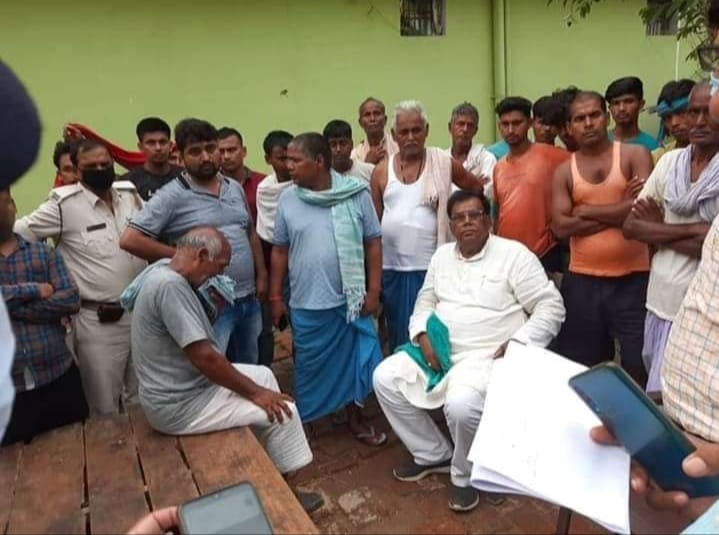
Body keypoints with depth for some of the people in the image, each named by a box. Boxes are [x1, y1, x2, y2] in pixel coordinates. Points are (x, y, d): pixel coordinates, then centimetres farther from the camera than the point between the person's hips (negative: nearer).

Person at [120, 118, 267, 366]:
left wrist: (261, 276, 10)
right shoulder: (172, 196, -11)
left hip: (249, 301, 6)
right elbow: (130, 240, -17)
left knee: (249, 371, 21)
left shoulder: (235, 188, 9)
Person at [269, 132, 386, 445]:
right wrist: (275, 298, 6)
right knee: (309, 367, 13)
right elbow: (280, 251, 6)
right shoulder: (287, 199, 0)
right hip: (306, 304, 1)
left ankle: (355, 419, 34)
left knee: (354, 361, 12)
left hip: (350, 300, 0)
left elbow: (373, 244, -1)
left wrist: (373, 291, -4)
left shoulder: (356, 194, -5)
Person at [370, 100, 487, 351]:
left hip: (432, 266, -2)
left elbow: (477, 188, 12)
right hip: (392, 268, 2)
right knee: (400, 336, 14)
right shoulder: (381, 170, 5)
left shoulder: (444, 163, -1)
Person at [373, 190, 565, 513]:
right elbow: (425, 301, 18)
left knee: (461, 403, -34)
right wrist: (423, 335, -1)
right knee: (385, 378, -6)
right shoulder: (442, 255, 12)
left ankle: (464, 476, 0)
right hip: (439, 351, 7)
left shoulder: (514, 254, -6)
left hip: (487, 356, -6)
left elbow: (551, 307, -7)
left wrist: (516, 345, -18)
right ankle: (433, 455, 11)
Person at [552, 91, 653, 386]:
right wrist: (620, 210, -9)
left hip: (633, 279, -2)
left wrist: (586, 210, -8)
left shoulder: (635, 155, 2)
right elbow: (560, 227, -7)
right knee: (581, 367, 13)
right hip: (581, 282, 2)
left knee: (639, 365, 4)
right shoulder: (564, 171, 6)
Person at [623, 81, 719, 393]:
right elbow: (630, 226, 0)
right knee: (658, 395, 20)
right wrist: (690, 229, -11)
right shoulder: (669, 161, 4)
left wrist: (659, 231, -7)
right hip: (659, 300, 4)